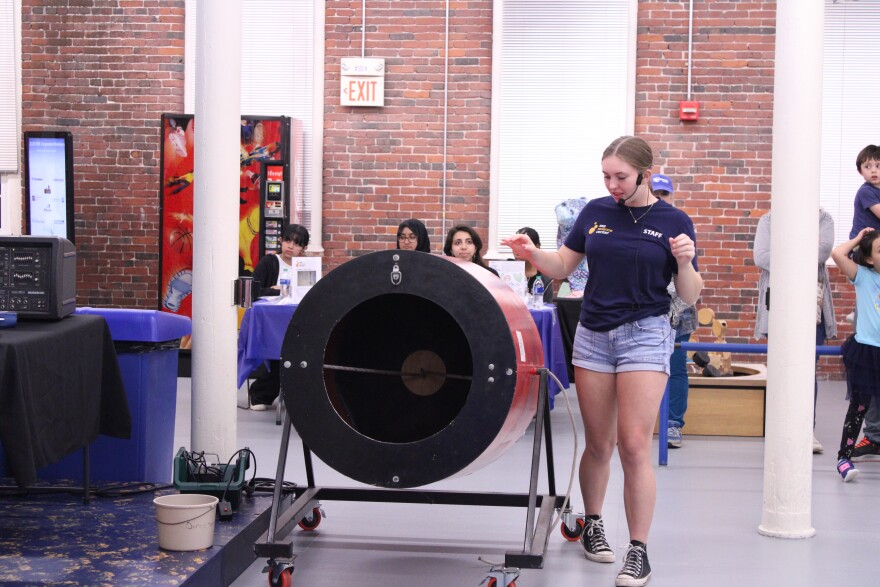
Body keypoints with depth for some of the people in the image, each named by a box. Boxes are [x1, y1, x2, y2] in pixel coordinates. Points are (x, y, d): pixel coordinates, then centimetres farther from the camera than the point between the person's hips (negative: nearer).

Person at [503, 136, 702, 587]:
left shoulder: (673, 222, -3)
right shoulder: (596, 212, 4)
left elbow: (689, 297, -1)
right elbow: (562, 266, 9)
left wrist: (684, 262, -20)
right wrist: (532, 254, -10)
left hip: (645, 334, -3)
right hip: (593, 334, 3)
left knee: (634, 445, -9)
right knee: (598, 445, 11)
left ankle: (639, 551, 1)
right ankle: (592, 526, 32)